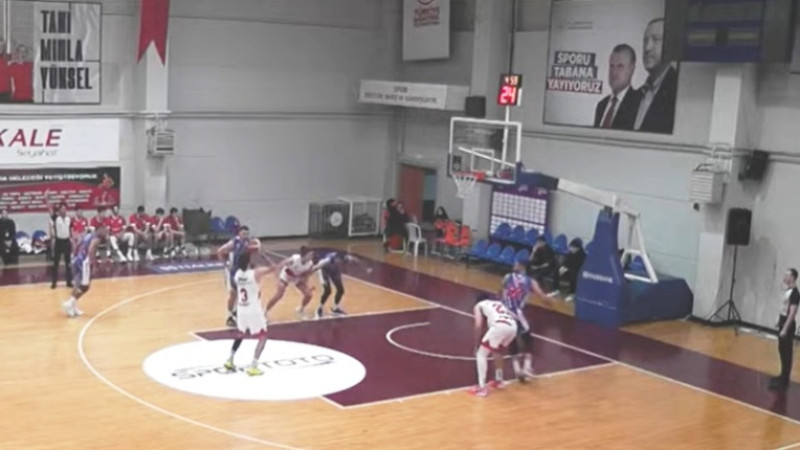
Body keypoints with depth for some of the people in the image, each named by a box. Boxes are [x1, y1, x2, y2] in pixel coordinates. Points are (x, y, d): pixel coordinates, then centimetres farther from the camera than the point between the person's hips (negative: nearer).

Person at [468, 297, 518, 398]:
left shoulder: (479, 305, 23)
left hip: (500, 326, -6)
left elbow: (478, 325, 9)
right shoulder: (498, 303, 39)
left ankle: (482, 387, 0)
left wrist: (477, 345, 16)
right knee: (497, 351, 32)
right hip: (513, 326, 6)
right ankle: (499, 381, 42)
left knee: (481, 354, 7)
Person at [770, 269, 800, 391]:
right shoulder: (788, 290, 10)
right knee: (782, 350, 16)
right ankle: (783, 376, 27)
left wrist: (785, 329, -25)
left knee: (787, 353, -6)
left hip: (788, 326, -10)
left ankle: (784, 381, -3)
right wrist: (780, 322, 22)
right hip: (783, 323, 10)